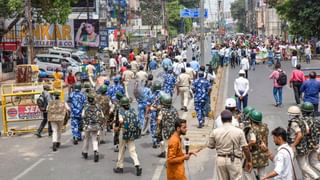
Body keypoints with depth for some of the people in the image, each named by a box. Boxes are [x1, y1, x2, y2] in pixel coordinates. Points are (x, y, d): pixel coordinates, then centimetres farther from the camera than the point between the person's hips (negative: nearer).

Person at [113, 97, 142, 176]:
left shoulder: (121, 110, -8)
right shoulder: (132, 110, 6)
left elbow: (121, 121, -23)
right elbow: (136, 121, 5)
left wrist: (118, 128, -8)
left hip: (124, 132, -4)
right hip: (132, 133, 4)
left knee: (121, 150, 11)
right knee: (132, 150, 4)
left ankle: (120, 167, 22)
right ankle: (137, 166, -13)